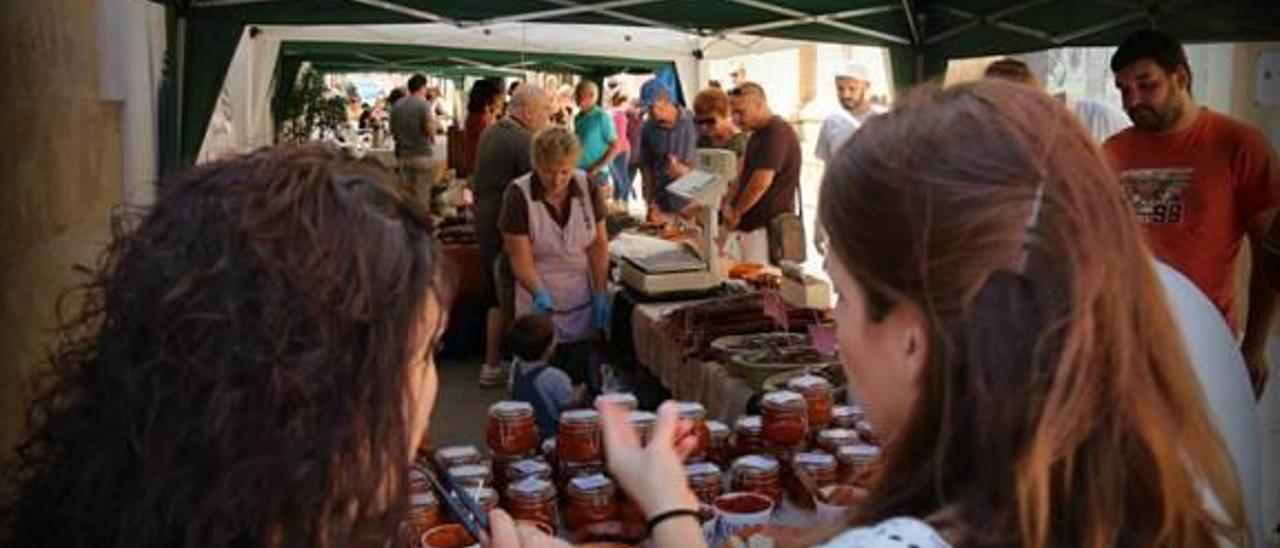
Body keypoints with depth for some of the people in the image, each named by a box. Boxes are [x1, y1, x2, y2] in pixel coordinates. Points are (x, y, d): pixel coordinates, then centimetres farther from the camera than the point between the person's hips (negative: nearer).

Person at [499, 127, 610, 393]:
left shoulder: (588, 187, -5)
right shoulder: (518, 195, -14)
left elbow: (599, 245, 3)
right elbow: (521, 261, -13)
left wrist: (601, 294, -3)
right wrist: (540, 294, -28)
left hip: (585, 306, 3)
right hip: (542, 310, -3)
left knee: (589, 382, 5)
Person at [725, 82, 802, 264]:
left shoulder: (777, 132, -15)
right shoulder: (759, 134, 17)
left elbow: (761, 182, -21)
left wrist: (736, 213, -10)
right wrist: (729, 203, 4)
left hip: (767, 228, -10)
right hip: (751, 226, 10)